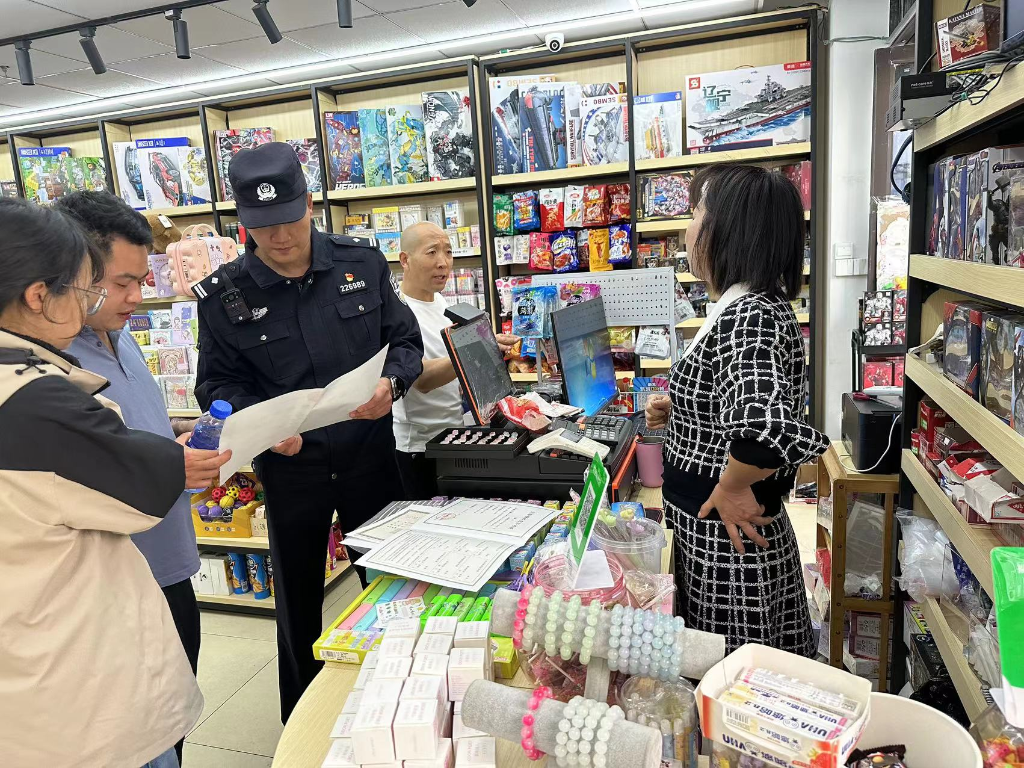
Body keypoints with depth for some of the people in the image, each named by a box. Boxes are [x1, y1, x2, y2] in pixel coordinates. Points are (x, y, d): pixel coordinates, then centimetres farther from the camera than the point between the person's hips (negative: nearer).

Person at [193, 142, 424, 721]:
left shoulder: (362, 261, -5)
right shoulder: (223, 297, -9)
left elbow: (406, 341, 1)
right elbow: (218, 385, -2)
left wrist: (391, 384, -20)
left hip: (370, 452, 1)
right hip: (289, 465, 0)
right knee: (299, 597, 17)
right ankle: (302, 722, 42)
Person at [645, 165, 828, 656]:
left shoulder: (747, 317, -25)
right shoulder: (745, 306, 7)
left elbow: (763, 427, -44)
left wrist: (732, 488, -25)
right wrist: (676, 409, 8)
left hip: (730, 542, -9)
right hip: (710, 531, 10)